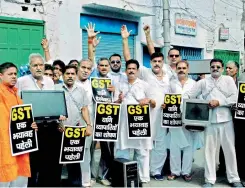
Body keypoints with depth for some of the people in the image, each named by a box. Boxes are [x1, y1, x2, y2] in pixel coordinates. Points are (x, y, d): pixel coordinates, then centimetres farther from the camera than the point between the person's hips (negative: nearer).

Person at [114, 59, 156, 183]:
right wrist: (119, 100, -13)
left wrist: (148, 100, -15)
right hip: (123, 123, 2)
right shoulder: (120, 85, 11)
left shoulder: (144, 85, 7)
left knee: (142, 152, 1)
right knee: (122, 152, 5)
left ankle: (144, 178, 10)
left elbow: (153, 105, 7)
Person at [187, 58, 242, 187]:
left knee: (230, 149, 6)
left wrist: (218, 102, -12)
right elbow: (189, 96, 7)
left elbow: (234, 98, -2)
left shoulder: (228, 80, 8)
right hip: (210, 120, 1)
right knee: (209, 149, 3)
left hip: (226, 120, -1)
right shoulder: (203, 82, 10)